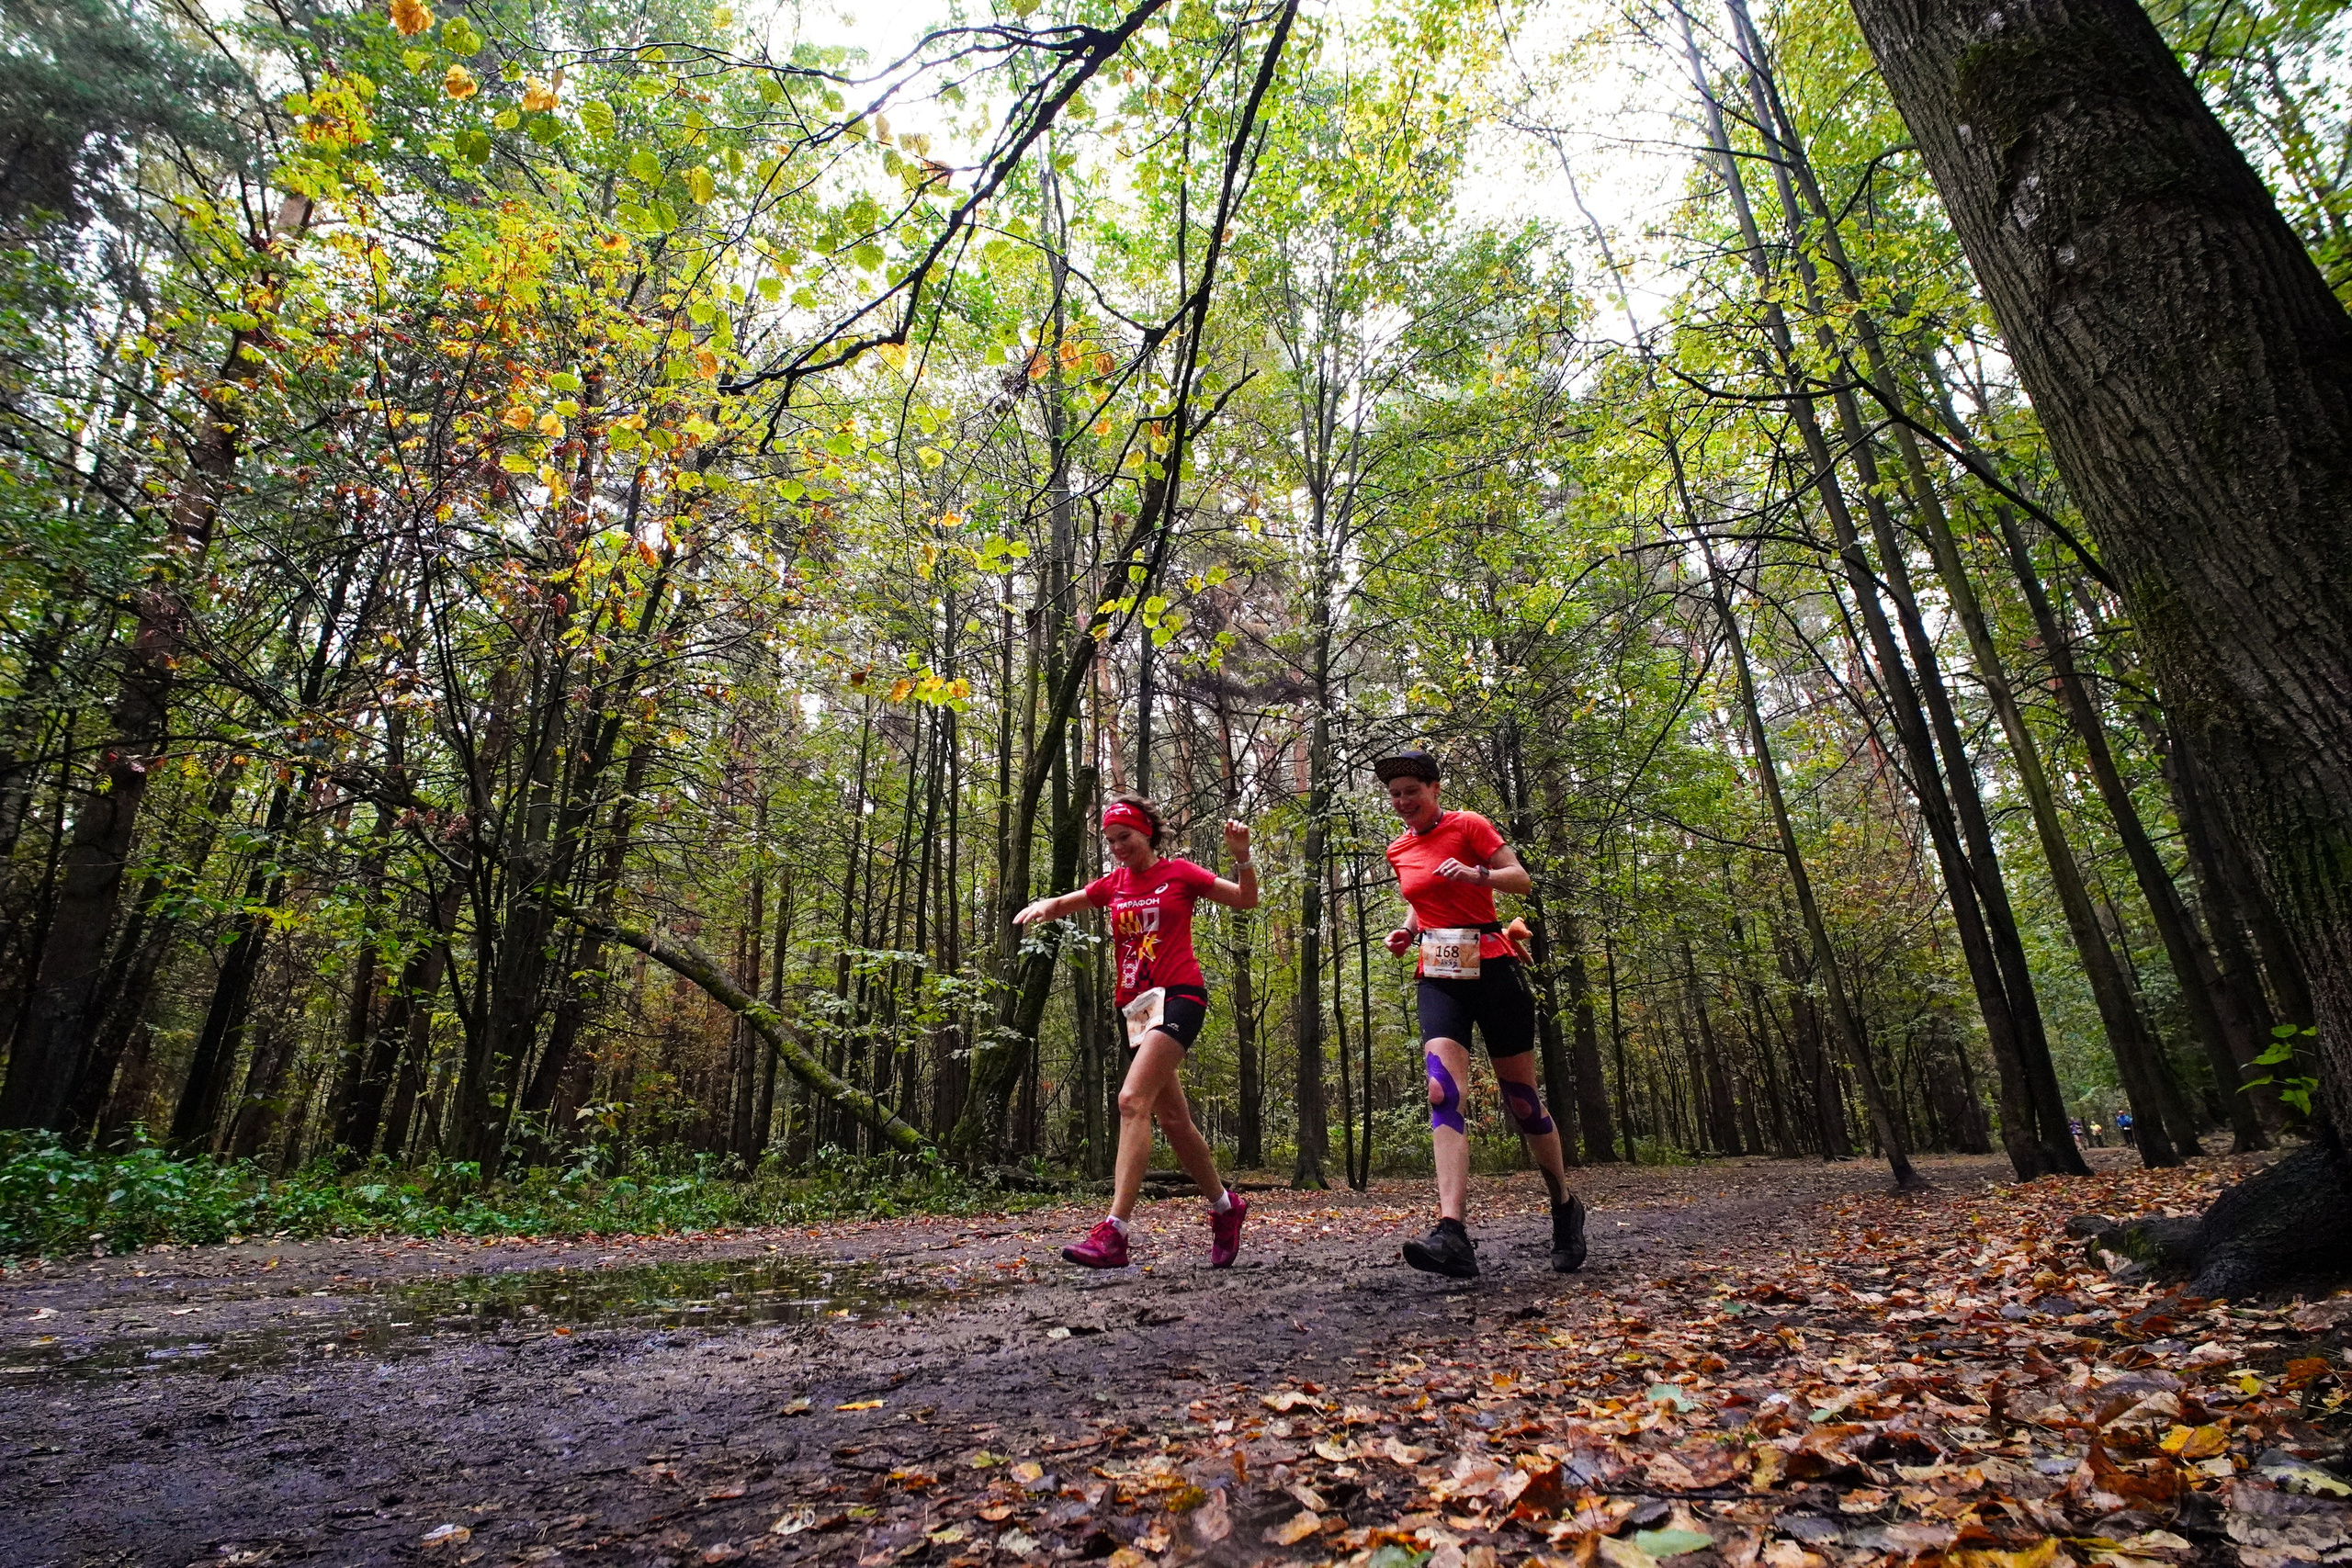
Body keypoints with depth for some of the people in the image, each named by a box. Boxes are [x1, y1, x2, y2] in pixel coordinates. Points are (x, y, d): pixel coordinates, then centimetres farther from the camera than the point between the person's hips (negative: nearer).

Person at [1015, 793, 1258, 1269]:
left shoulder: (1179, 872, 2)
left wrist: (1242, 857, -11)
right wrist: (1041, 906, -1)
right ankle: (1225, 1206, 30)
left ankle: (1113, 1234, -26)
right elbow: (1062, 903, 23)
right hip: (1135, 1005, 6)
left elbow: (1246, 901, 6)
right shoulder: (1112, 883, 15)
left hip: (1178, 996, -6)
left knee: (1133, 1100, -23)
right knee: (1172, 1119, 11)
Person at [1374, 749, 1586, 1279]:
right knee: (1442, 1092, -18)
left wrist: (1477, 874, -24)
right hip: (1437, 977, 4)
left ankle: (1565, 1207, 30)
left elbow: (1523, 880, -6)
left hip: (1491, 969, -4)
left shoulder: (1467, 825, -2)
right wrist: (1407, 930, 9)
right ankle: (1453, 1236, -28)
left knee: (1522, 1101, 5)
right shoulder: (1399, 850, 14)